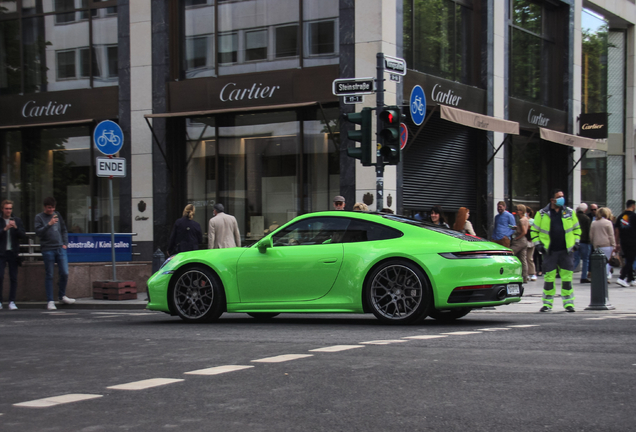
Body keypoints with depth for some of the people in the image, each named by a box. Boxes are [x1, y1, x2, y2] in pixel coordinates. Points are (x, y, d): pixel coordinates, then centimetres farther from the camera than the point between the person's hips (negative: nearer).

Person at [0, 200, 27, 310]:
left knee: (13, 278, 0)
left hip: (13, 253, 2)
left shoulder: (17, 221, 10)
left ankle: (12, 302, 3)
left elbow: (23, 235, 3)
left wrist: (16, 227, -12)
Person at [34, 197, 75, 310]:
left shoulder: (57, 215, 13)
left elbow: (64, 230, 19)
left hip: (60, 249, 4)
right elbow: (38, 232, -11)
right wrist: (49, 224, -23)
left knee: (65, 273, 0)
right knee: (49, 276, 0)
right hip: (47, 250, -4)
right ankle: (50, 301, 6)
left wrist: (65, 243, 9)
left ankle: (62, 296, 19)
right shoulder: (39, 217, 1)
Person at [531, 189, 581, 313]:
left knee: (567, 278, 0)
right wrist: (538, 244, -1)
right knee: (548, 278, 0)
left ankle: (568, 303, 7)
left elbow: (577, 228, 18)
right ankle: (547, 303, 9)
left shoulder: (569, 213, 8)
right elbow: (534, 230, 9)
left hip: (565, 251, 1)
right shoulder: (542, 214, 3)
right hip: (549, 251, -1)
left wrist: (576, 242, 8)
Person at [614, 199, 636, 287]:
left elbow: (616, 231, 10)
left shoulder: (620, 216, 9)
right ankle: (621, 279, -17)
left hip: (623, 242, 6)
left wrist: (617, 244, 15)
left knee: (627, 261, 15)